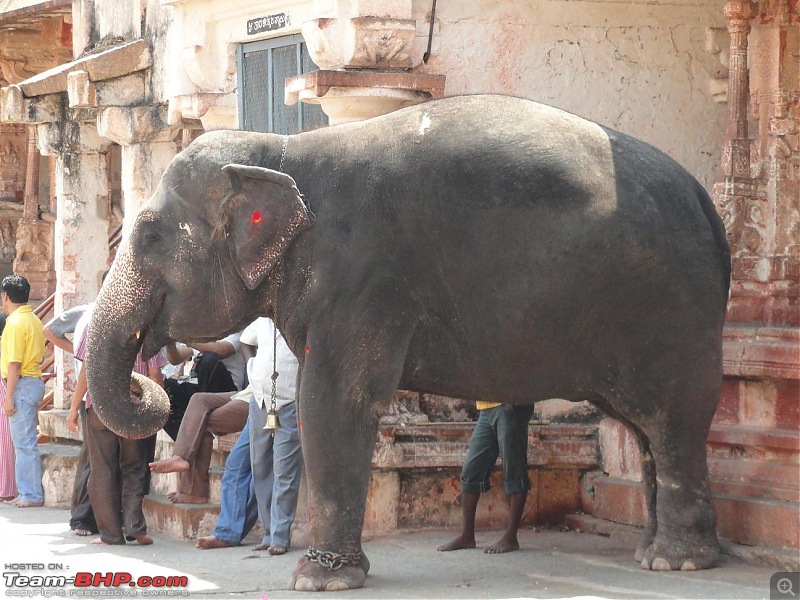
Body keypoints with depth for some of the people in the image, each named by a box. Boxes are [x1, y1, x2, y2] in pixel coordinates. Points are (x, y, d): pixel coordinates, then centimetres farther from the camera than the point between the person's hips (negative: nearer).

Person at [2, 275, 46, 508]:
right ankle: (28, 492, 18)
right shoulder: (33, 320, 15)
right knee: (25, 442, 14)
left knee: (24, 443, -6)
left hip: (21, 384, -10)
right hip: (34, 382, 10)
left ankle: (31, 495, -5)